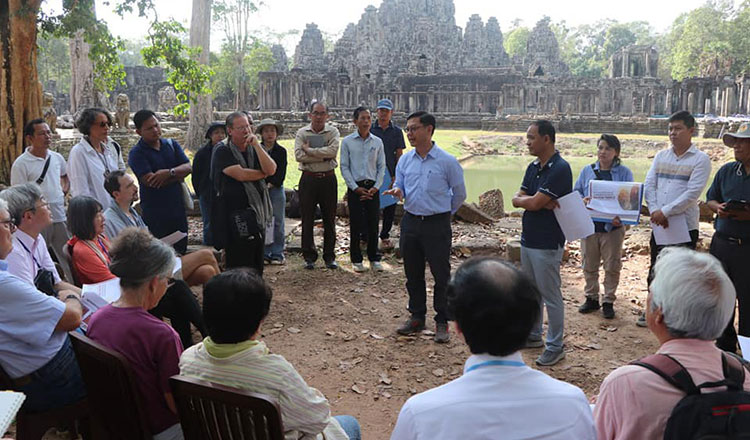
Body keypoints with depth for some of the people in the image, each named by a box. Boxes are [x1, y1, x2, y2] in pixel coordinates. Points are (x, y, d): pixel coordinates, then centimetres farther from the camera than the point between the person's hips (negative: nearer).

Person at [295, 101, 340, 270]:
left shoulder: (333, 131, 3)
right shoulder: (302, 132, 4)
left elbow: (333, 151, -16)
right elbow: (298, 155, -11)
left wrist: (309, 150, -14)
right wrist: (323, 156, -13)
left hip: (328, 179, 0)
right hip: (308, 179, 0)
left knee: (329, 220, 6)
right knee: (307, 220, 5)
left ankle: (329, 256, 17)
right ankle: (309, 256, 16)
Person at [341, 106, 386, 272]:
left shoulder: (377, 142, 5)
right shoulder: (347, 142, -1)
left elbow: (381, 166, 8)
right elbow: (344, 167, -1)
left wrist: (376, 187, -4)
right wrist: (356, 188, -8)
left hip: (373, 188, 2)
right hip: (355, 187, -2)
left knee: (373, 224, 5)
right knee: (356, 224, 1)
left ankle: (374, 258, 17)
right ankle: (356, 259, 13)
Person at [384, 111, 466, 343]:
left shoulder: (447, 161, -9)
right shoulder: (405, 160, 5)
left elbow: (459, 193, 2)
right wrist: (397, 192, -10)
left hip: (437, 224, -5)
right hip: (410, 222, 5)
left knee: (441, 274, 2)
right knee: (413, 273, 13)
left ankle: (442, 322, 15)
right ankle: (417, 317, 28)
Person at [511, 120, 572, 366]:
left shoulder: (560, 169, -18)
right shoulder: (533, 167, 10)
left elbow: (534, 203, -22)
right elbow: (517, 199, 2)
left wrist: (525, 199, -1)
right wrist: (539, 202, -15)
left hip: (547, 243, -9)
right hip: (528, 239, 9)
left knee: (550, 296, 1)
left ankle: (555, 347, 12)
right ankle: (533, 335, 34)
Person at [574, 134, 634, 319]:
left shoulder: (624, 172, 0)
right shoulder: (587, 171, 7)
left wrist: (620, 216, -21)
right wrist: (582, 201, -16)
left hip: (612, 226, -2)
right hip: (589, 225, 2)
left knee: (612, 266, 5)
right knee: (589, 265, 11)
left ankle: (608, 302, 18)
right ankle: (591, 298, 25)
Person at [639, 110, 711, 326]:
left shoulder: (700, 159, -6)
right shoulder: (661, 156, 9)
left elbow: (692, 194, -15)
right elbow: (649, 185, 2)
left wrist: (665, 212, -19)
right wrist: (655, 211, -14)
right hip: (659, 225, 5)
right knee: (655, 269, 15)